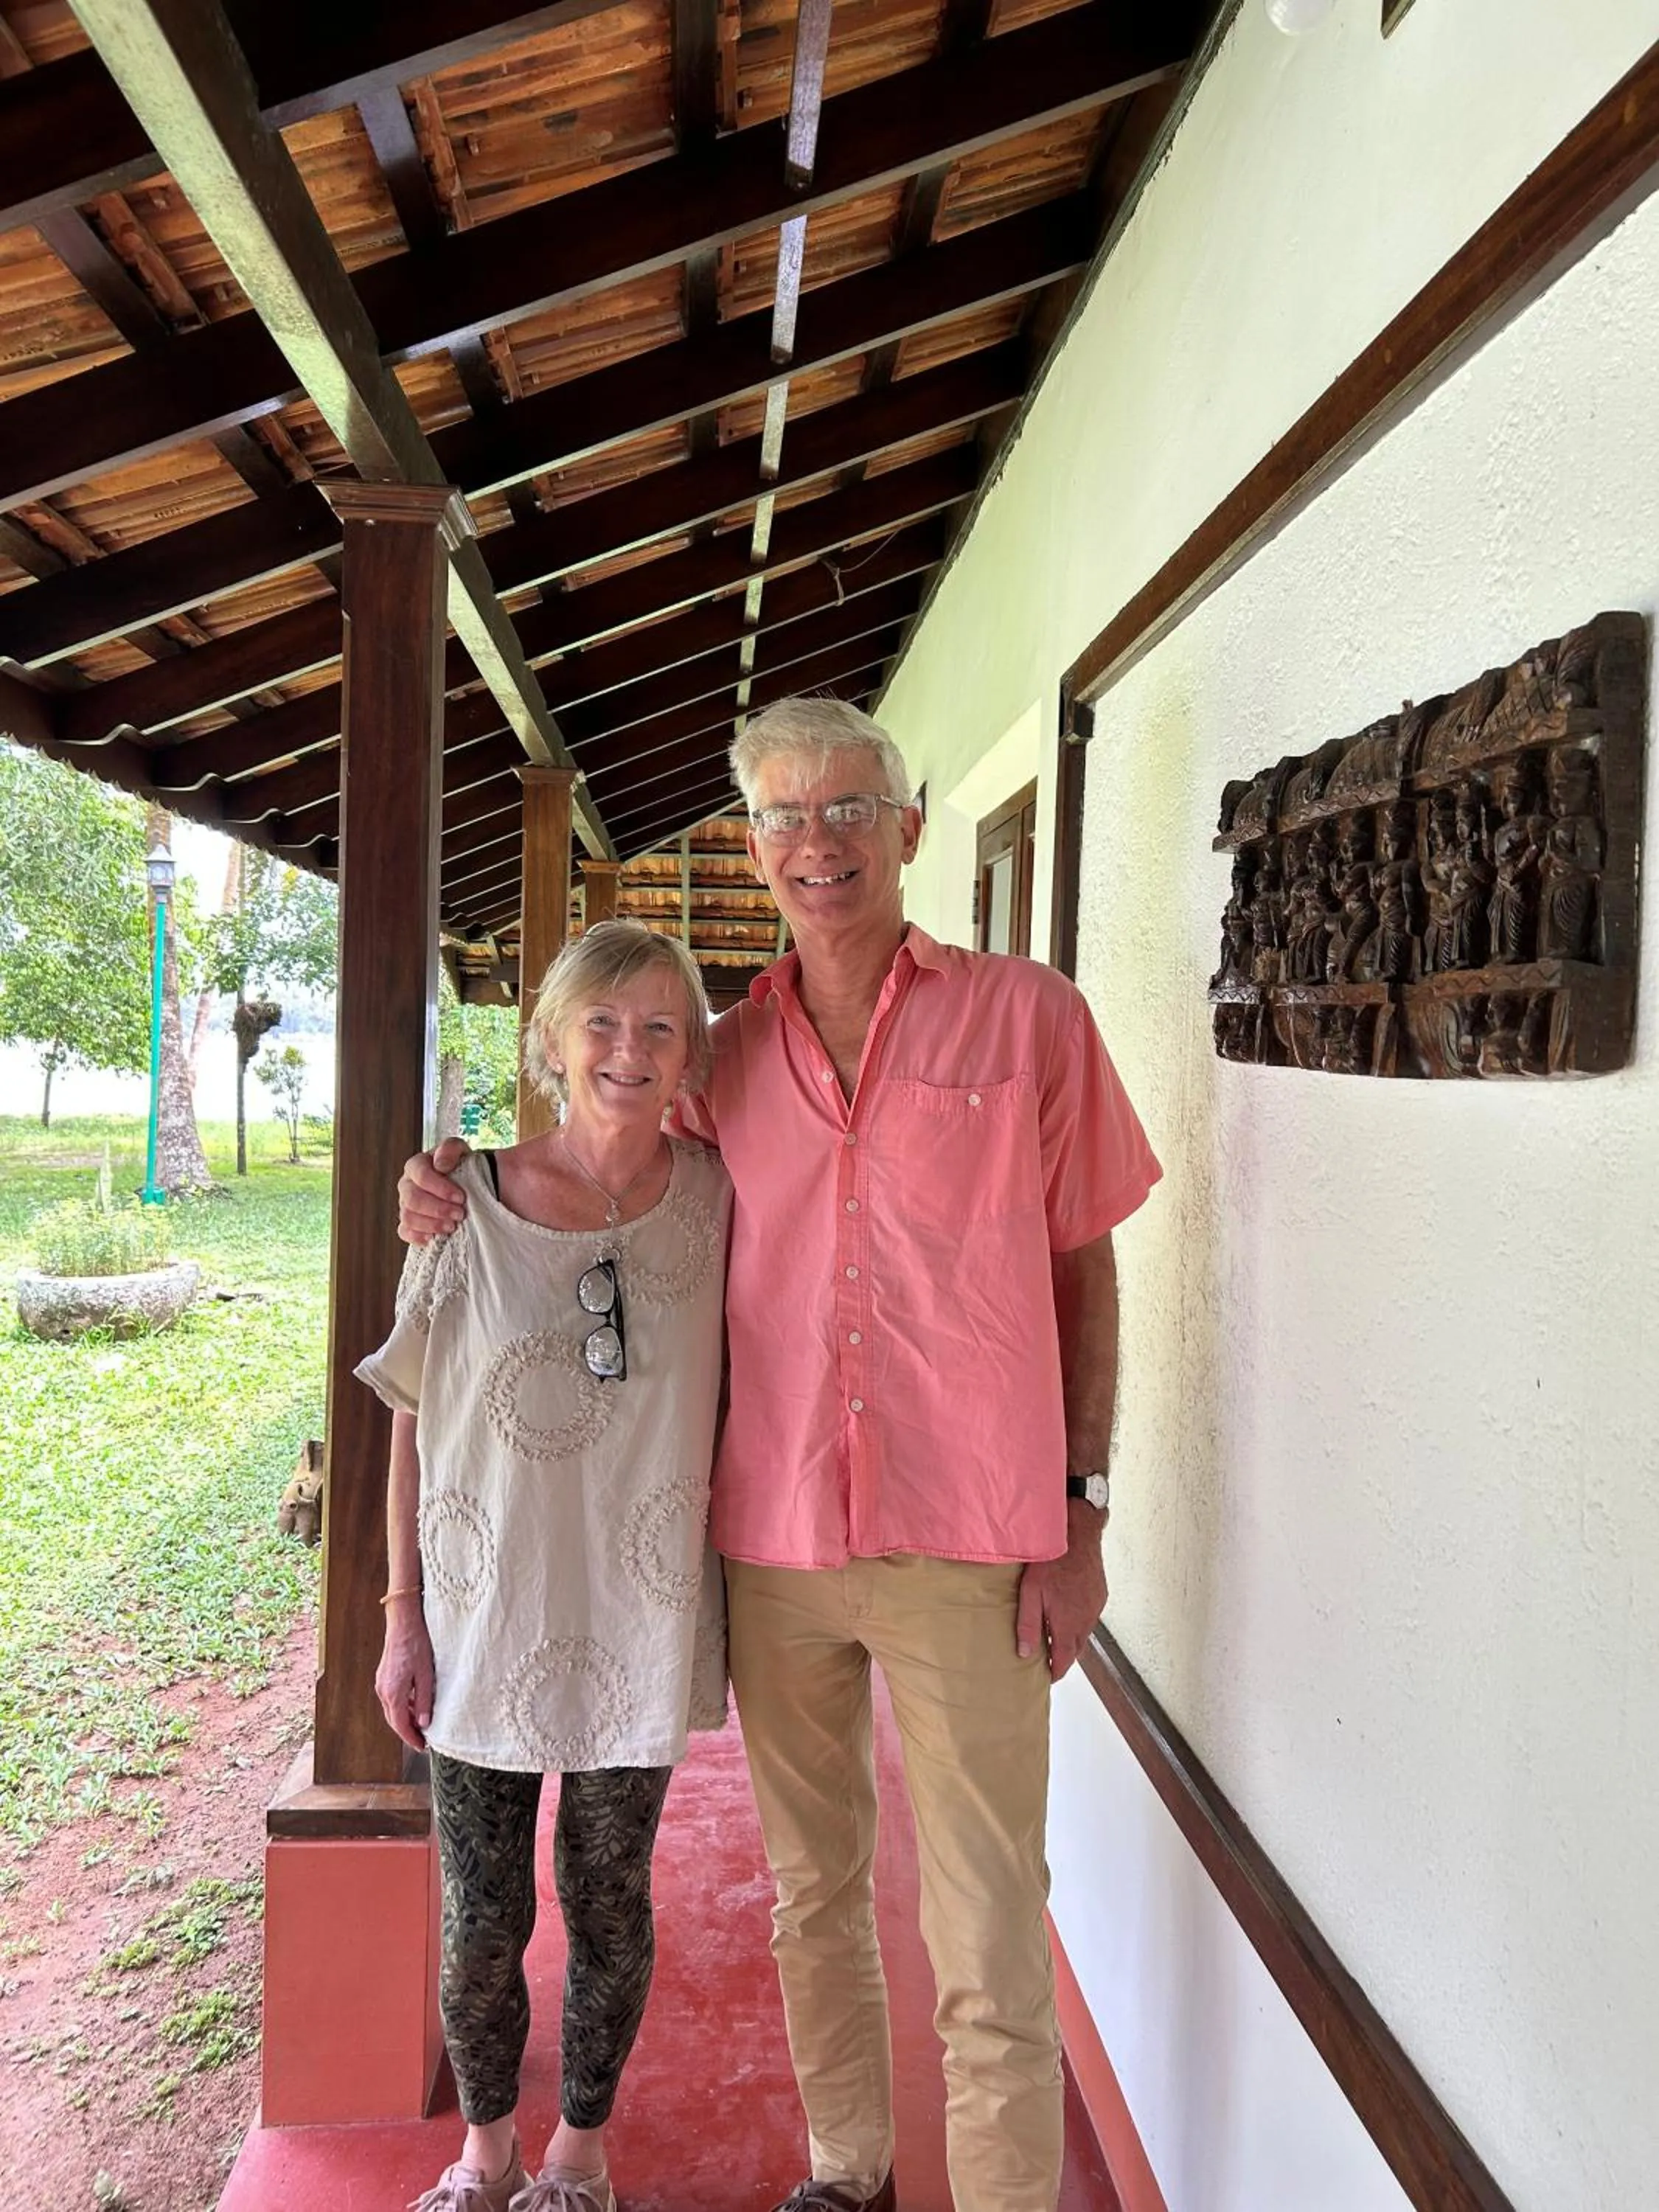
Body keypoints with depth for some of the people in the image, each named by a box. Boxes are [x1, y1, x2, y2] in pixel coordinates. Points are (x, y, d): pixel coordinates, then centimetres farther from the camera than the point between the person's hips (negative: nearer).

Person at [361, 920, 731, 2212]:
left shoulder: (715, 1202, -7)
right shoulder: (468, 1207, -8)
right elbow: (414, 1425, -3)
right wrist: (405, 1619, -1)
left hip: (638, 1622, 1)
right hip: (485, 1619, 0)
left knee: (608, 1906, 15)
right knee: (481, 1922, 13)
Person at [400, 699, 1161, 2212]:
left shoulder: (1028, 1016, -2)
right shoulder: (726, 1059, 5)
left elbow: (1085, 1274, 1)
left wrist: (1080, 1512, -3)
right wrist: (460, 1206, -1)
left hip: (965, 1547, -3)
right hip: (773, 1538, 4)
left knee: (989, 1938, 4)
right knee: (814, 1894, 20)